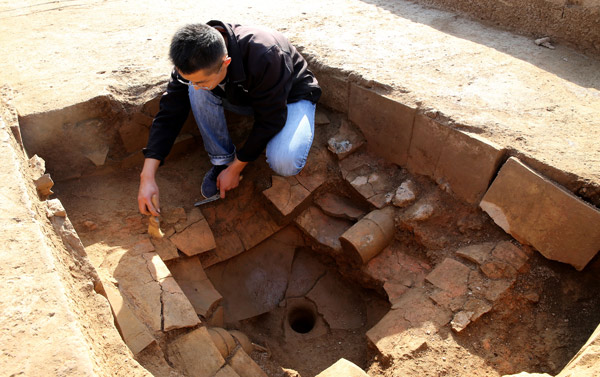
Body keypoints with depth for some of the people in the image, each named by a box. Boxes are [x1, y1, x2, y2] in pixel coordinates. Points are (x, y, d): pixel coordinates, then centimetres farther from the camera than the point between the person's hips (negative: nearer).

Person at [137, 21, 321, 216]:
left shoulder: (265, 58, -39)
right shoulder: (193, 63, -22)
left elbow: (270, 121, -29)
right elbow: (169, 113, -19)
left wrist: (235, 170, -21)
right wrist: (147, 176, -26)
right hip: (243, 96, 5)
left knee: (285, 163, -35)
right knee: (197, 92, -26)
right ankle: (222, 160, -7)